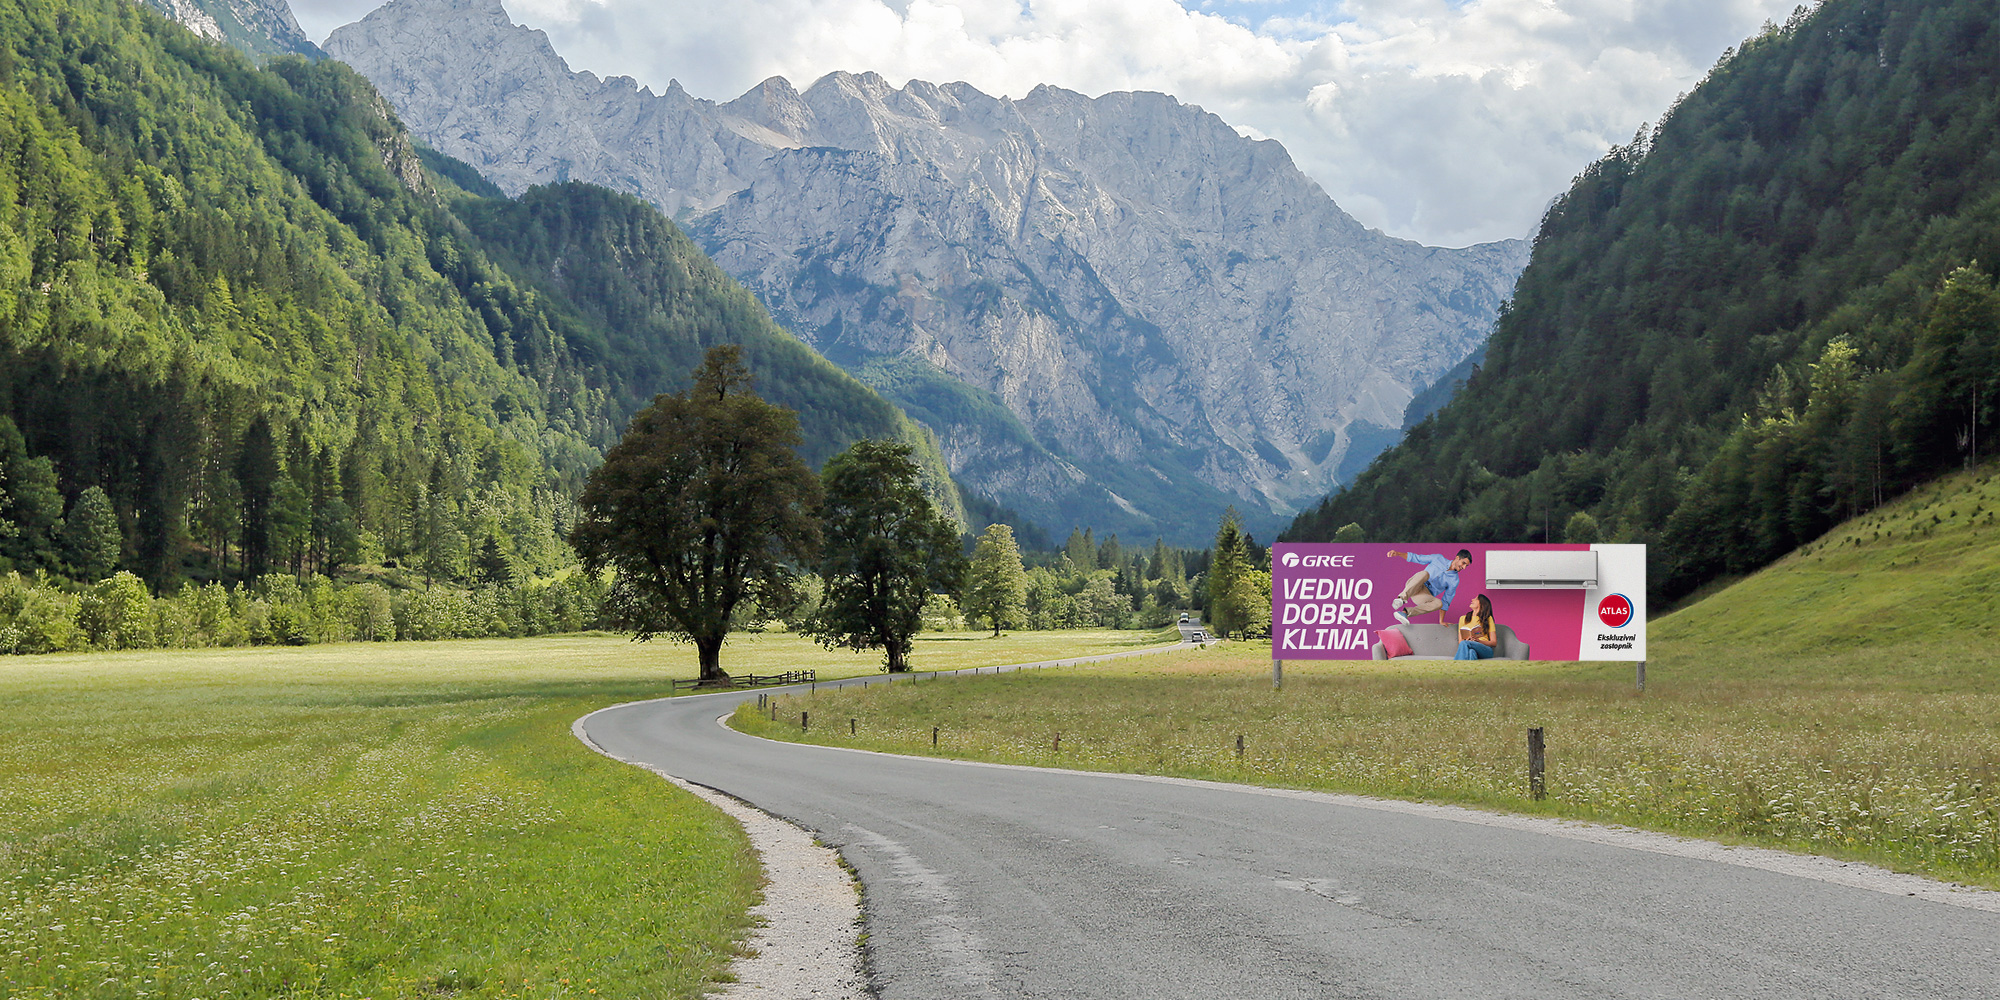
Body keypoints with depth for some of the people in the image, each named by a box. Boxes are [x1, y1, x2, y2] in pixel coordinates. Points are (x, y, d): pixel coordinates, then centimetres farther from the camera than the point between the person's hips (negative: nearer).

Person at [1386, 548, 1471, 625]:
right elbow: (1416, 558, 9)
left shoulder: (1454, 581, 5)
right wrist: (1397, 553, -5)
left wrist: (1441, 621, 3)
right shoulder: (1438, 559, 5)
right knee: (1425, 573, -34)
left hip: (1425, 595, 1)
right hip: (1411, 586, -1)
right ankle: (1401, 599, -50)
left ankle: (1405, 612, -41)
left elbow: (1445, 602, 8)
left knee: (1438, 603, -34)